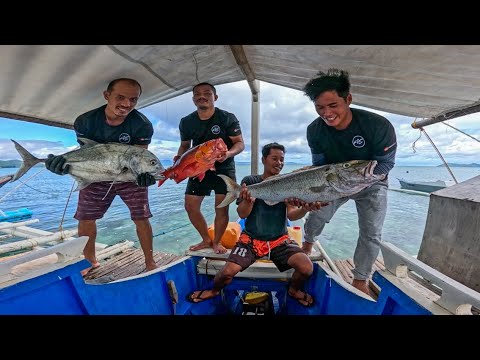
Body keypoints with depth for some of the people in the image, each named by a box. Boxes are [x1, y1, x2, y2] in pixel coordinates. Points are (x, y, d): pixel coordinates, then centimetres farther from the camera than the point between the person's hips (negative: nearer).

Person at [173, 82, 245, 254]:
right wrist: (179, 157, -7)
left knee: (222, 207, -5)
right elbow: (185, 145, 14)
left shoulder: (227, 118, -9)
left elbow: (240, 143, -10)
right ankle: (206, 240, 23)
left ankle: (217, 242, 20)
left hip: (224, 168, -3)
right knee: (190, 205, 1)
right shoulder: (186, 122, 3)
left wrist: (228, 154, -31)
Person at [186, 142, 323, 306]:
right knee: (228, 271, -20)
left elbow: (291, 215, -9)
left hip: (280, 239, 2)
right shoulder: (250, 181, -5)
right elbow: (242, 214, -10)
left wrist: (305, 209, -31)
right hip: (251, 238, -1)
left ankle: (293, 290, 18)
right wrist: (248, 201, -33)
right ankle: (214, 291, 18)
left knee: (307, 268, -18)